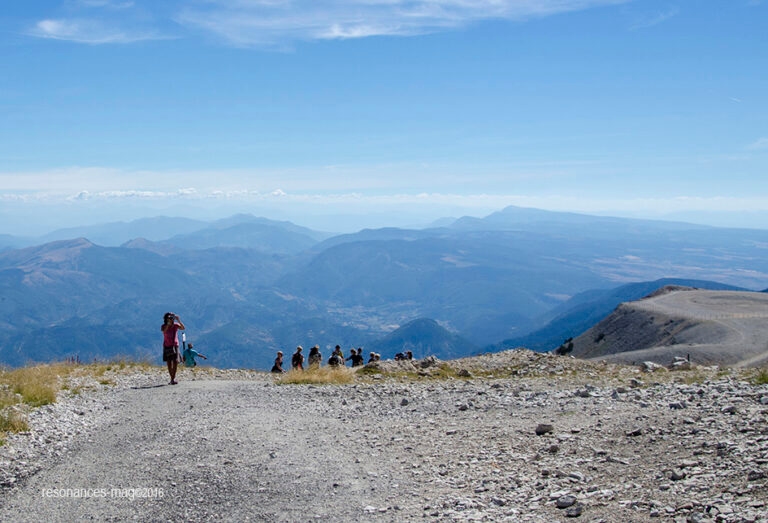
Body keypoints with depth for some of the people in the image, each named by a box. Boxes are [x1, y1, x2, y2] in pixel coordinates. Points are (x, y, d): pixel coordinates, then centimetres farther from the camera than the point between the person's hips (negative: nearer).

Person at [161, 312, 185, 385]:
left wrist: (178, 320, -32)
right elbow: (163, 330, -28)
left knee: (175, 362, -14)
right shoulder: (164, 326, -5)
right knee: (169, 363, 2)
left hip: (175, 346, 0)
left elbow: (183, 328, -22)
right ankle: (172, 378, 14)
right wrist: (168, 324, -37)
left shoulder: (176, 325, -4)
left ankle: (173, 378, -12)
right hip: (167, 346, 0)